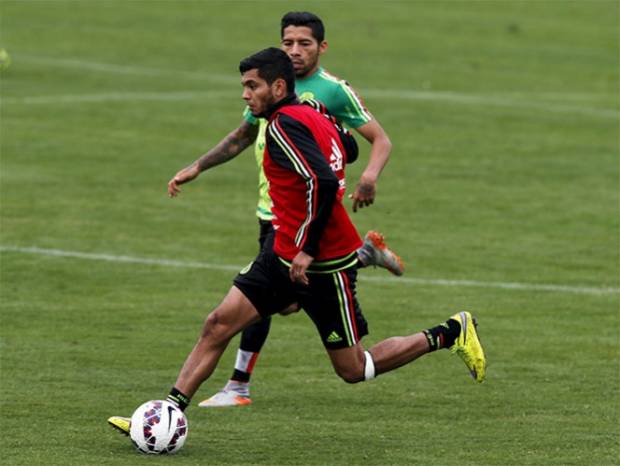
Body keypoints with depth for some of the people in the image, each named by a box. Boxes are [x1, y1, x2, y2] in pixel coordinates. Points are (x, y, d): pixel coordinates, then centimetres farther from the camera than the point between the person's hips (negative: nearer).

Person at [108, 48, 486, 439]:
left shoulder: (284, 124, -20)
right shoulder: (314, 116, 6)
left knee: (353, 370, 3)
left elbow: (324, 182, -33)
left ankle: (451, 334, 16)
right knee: (218, 324, -2)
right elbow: (348, 150, 22)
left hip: (324, 266, -9)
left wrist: (308, 249, -28)